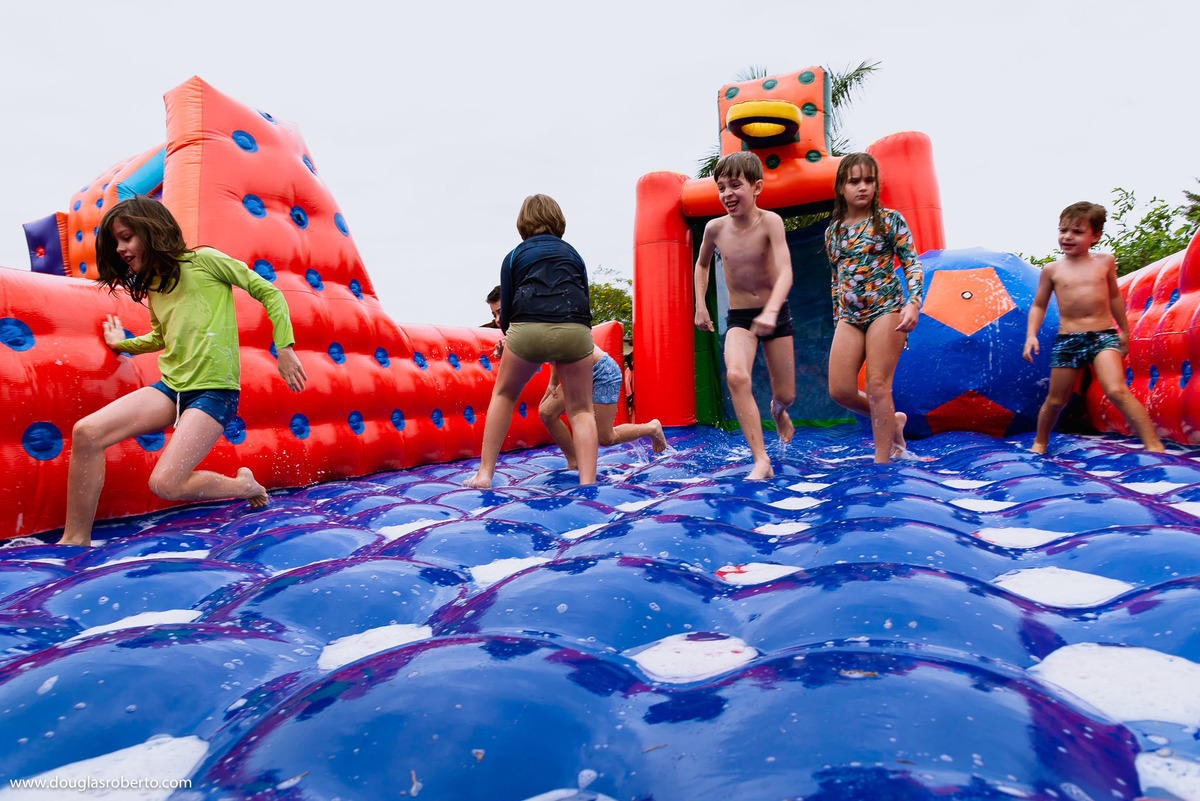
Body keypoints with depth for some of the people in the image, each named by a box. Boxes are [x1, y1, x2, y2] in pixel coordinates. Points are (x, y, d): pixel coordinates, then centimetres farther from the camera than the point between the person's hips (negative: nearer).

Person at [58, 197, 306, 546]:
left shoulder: (204, 261, -3)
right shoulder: (152, 285, 19)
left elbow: (268, 293, -4)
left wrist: (285, 349, -9)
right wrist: (124, 345, 24)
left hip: (214, 390, -7)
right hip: (171, 387, 7)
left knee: (165, 484, -18)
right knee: (86, 432, -13)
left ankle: (244, 485, 10)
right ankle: (75, 539, -1)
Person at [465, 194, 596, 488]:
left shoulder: (514, 256, 21)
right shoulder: (572, 253, 27)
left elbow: (506, 314, 18)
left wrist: (505, 326, 43)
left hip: (527, 330, 0)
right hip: (574, 331, 1)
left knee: (503, 394, 23)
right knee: (581, 410, 13)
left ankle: (484, 474, 23)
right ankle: (587, 484, 0)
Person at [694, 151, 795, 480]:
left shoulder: (769, 221, -16)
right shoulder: (715, 228, -5)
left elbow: (785, 271, -29)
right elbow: (702, 264, 16)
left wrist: (771, 311, -45)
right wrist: (700, 305, 8)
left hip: (775, 314, -1)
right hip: (739, 318, 1)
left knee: (785, 394, 6)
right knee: (736, 376, -29)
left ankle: (778, 410, 48)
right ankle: (761, 460, -22)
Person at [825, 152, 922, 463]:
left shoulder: (889, 220, 0)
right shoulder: (833, 230, 12)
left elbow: (912, 265, -4)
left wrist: (913, 303, -19)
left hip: (885, 309, -5)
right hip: (849, 317, 5)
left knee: (877, 386, -8)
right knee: (839, 391, -2)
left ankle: (882, 459, 3)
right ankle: (893, 420, 24)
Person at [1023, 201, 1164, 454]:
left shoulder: (1105, 262, 7)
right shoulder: (1052, 269, 3)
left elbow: (1114, 296, 21)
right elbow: (1038, 306, 10)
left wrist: (1124, 330, 26)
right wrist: (1031, 336, -4)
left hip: (1104, 336, 0)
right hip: (1067, 340, 0)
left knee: (1116, 390, -22)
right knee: (1055, 401, 7)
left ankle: (1154, 446, -18)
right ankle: (1039, 443, 30)